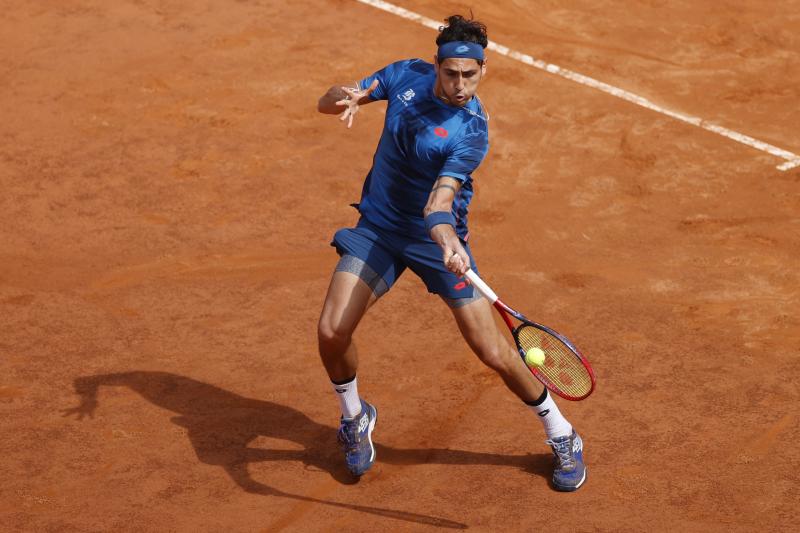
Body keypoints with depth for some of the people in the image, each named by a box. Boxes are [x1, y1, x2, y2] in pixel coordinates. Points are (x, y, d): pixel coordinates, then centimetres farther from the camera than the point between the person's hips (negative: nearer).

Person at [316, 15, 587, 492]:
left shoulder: (472, 132, -22)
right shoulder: (407, 76, -8)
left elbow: (440, 198, -32)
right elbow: (327, 103, -1)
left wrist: (447, 239, -54)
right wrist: (345, 97, -25)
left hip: (435, 237, -3)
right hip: (377, 228, 4)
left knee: (494, 352, -6)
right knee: (332, 332, -12)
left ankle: (561, 436, 17)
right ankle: (356, 417, 20)